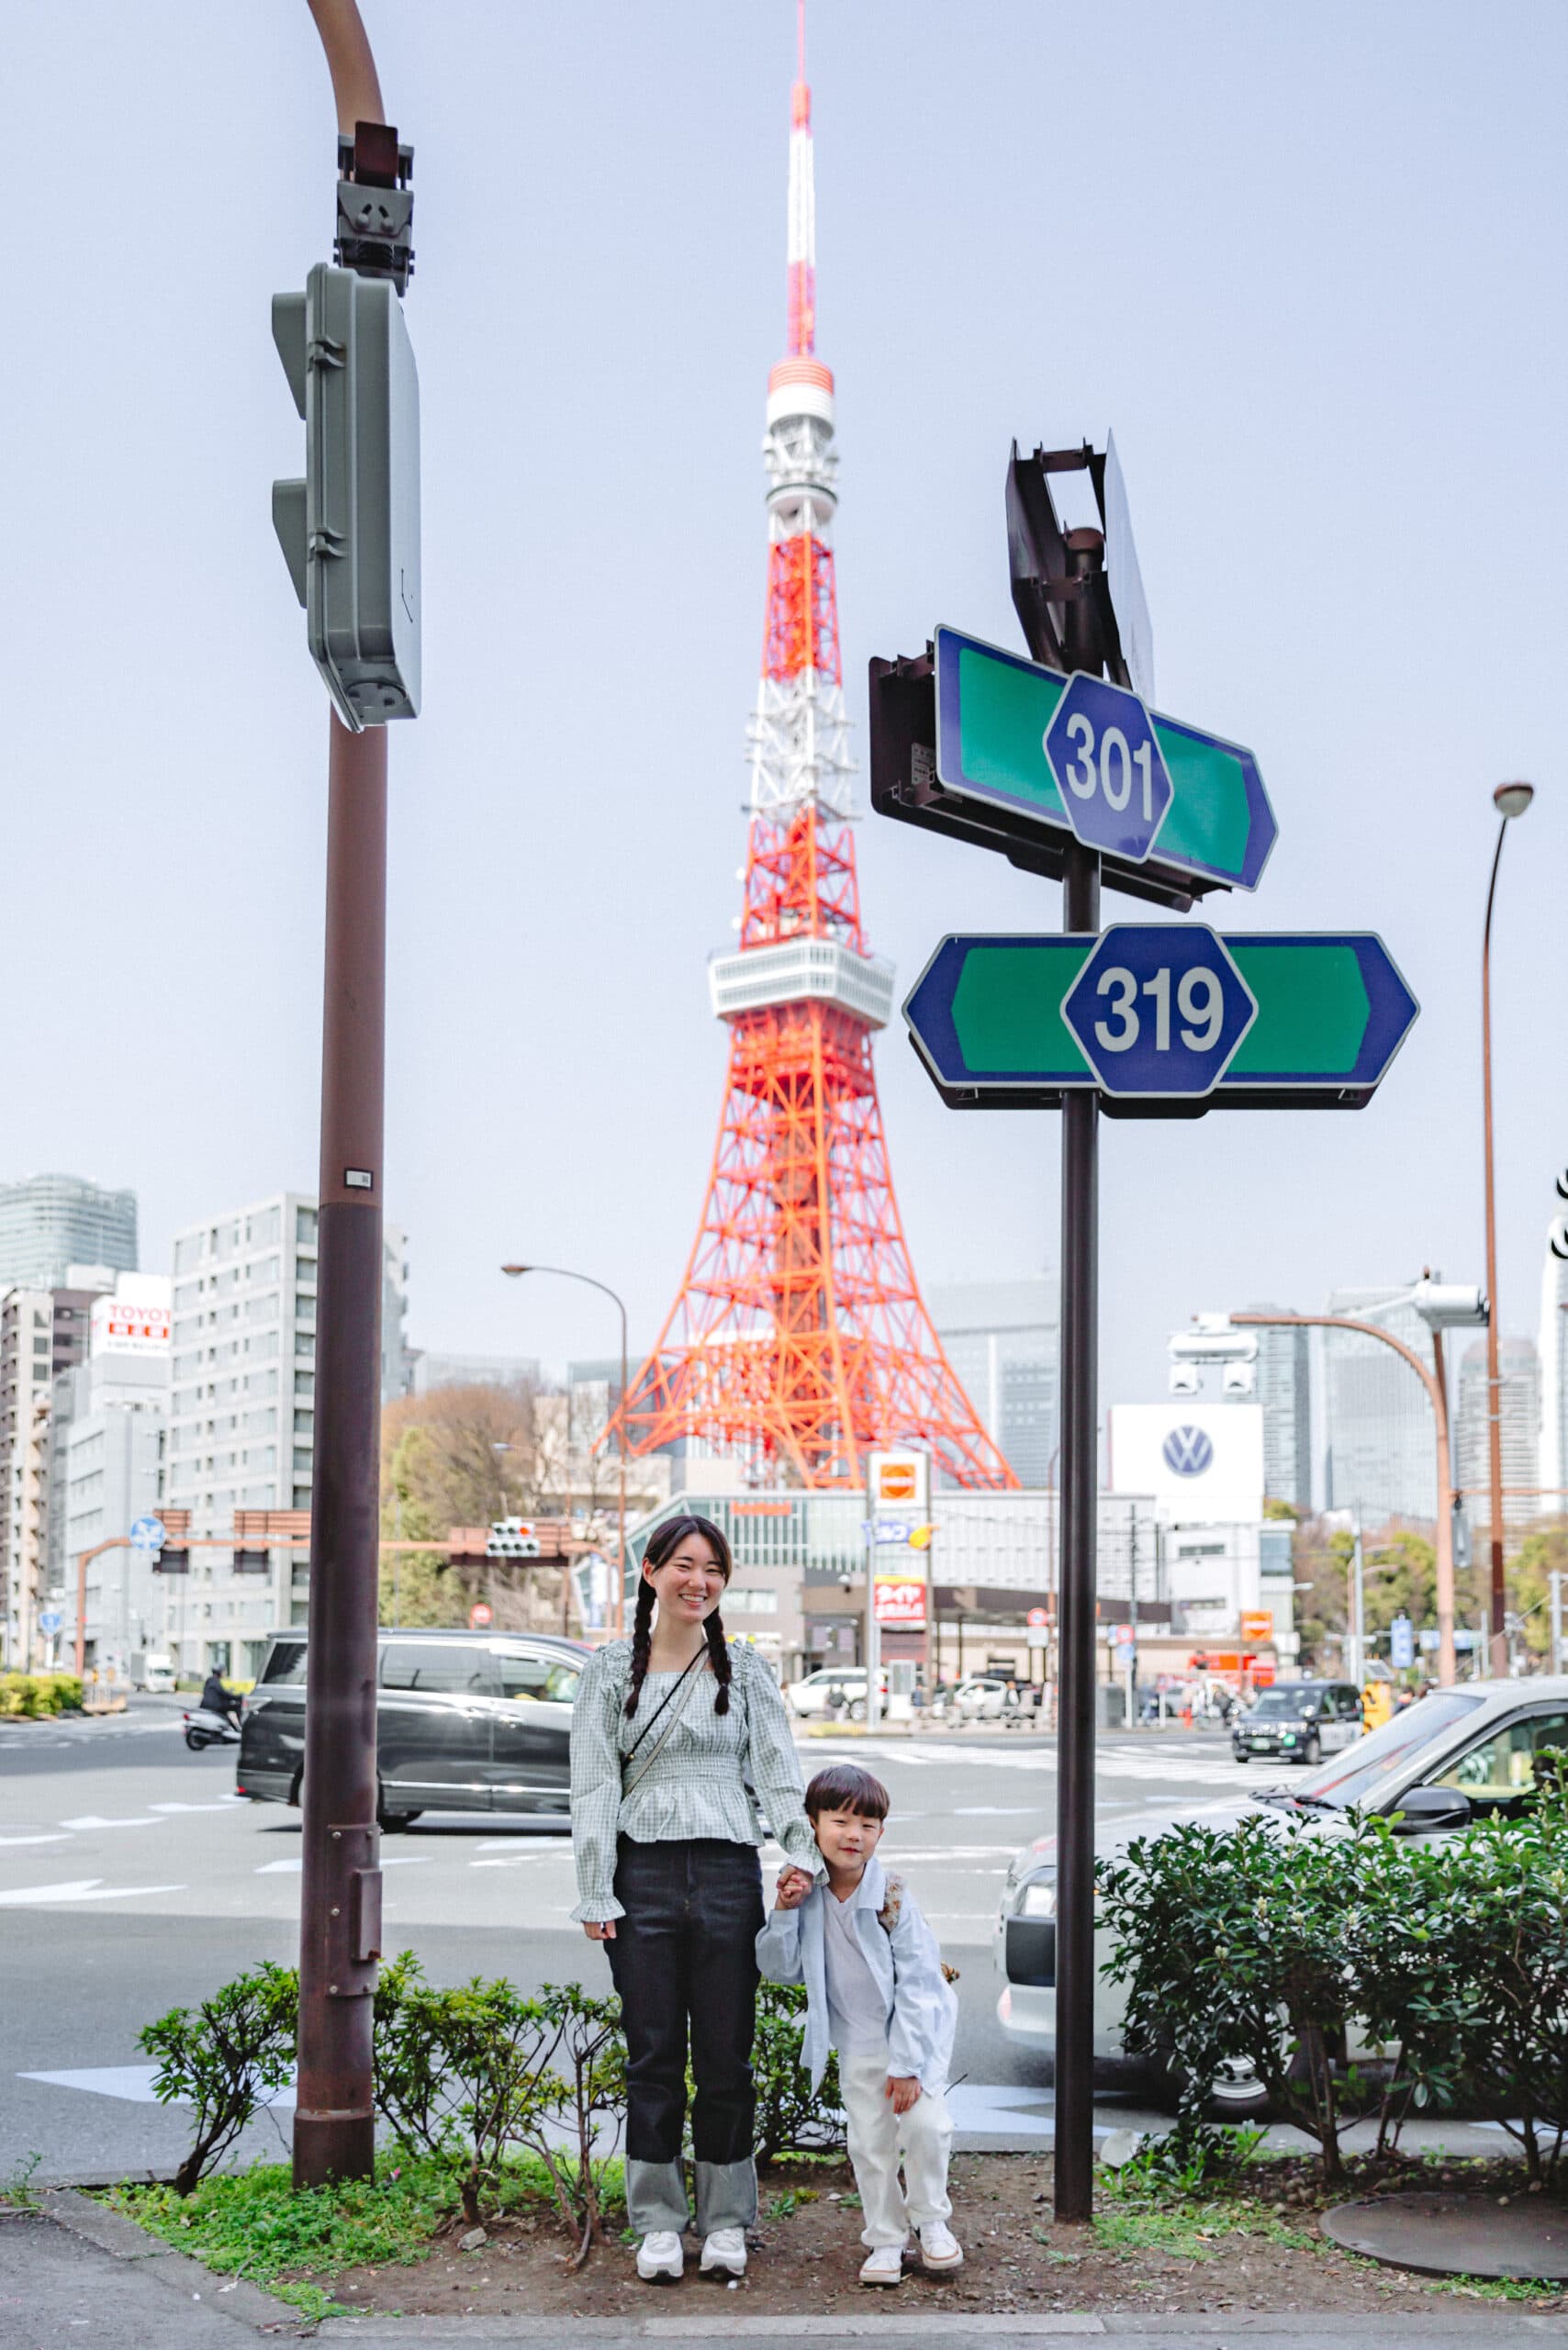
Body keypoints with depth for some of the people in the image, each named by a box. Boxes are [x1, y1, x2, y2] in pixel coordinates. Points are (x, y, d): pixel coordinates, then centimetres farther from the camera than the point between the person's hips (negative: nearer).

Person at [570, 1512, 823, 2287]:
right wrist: (596, 1894, -5)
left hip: (728, 1872, 1)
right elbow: (593, 1786, 2)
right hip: (644, 1875, -1)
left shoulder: (744, 1670, 10)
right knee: (654, 2056, 4)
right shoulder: (611, 1669, 6)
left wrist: (805, 1853, -10)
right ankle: (658, 2223, 13)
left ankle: (726, 2221, 15)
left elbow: (778, 1772, 5)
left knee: (726, 2055, 4)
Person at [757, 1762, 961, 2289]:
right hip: (857, 2042, 3)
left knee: (925, 2122, -16)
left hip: (915, 2032, -3)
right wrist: (784, 1913, -19)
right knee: (869, 2142, 3)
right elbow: (779, 1970, -4)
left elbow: (915, 1984, -18)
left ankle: (931, 2221, 9)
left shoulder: (892, 1898, -21)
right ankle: (885, 2239, 22)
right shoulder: (807, 1894, -10)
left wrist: (906, 2064, -19)